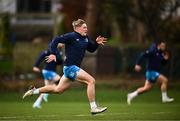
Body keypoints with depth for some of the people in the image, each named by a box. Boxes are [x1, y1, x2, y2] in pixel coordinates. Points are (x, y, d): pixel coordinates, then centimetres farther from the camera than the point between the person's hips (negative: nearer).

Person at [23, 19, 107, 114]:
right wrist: (53, 53, -21)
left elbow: (91, 49, 22)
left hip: (74, 68, 9)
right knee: (91, 81, -17)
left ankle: (34, 91, 26)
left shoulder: (85, 38, 12)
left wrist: (96, 43, 3)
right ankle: (93, 108, -13)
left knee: (58, 90, 17)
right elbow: (56, 40, -13)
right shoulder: (71, 36, -13)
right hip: (70, 67, -9)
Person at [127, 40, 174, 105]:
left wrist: (165, 59, 0)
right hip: (151, 71, -9)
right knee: (165, 80, -16)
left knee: (146, 88, 11)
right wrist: (138, 64, -25)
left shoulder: (161, 53, 11)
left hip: (155, 72, 9)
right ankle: (164, 98, -7)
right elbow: (143, 55, -19)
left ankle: (131, 95, 19)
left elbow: (162, 63, 21)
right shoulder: (153, 51, -15)